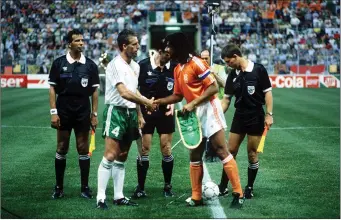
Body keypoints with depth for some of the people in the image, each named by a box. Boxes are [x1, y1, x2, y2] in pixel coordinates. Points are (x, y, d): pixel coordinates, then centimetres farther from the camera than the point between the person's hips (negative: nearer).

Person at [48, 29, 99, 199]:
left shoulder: (90, 65, 3)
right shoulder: (59, 63, -1)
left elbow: (94, 91, 6)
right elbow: (52, 88, 0)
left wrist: (94, 114, 2)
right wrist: (53, 112, -7)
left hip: (83, 113, 1)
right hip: (63, 113, -1)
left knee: (83, 149, 3)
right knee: (61, 149, 4)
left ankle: (85, 187, 9)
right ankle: (59, 187, 12)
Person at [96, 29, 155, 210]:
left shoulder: (135, 66, 13)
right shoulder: (116, 65, -14)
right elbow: (124, 93, -24)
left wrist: (139, 115, 17)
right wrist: (147, 102, -22)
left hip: (131, 113, 8)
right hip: (115, 111, -8)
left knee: (122, 158, 10)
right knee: (110, 156, -13)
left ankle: (118, 196, 14)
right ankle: (101, 197, -11)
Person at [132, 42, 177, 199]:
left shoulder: (174, 67, -1)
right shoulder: (143, 65, -10)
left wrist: (172, 103, -3)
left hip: (166, 113, 2)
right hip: (145, 113, -2)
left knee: (166, 150, 4)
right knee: (144, 149, 0)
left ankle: (167, 186, 17)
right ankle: (140, 188, 8)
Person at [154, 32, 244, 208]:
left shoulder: (196, 63, -13)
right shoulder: (177, 69, 12)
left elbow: (214, 87, -16)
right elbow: (178, 95, 19)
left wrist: (193, 103, -20)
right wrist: (158, 101, 6)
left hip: (208, 110, -9)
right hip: (194, 114, 9)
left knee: (222, 151, -10)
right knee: (194, 156, 9)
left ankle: (238, 194, -9)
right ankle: (196, 197, 15)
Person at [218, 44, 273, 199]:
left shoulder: (258, 70, -10)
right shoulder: (232, 75, 4)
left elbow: (267, 92, -8)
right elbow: (226, 99, 10)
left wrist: (269, 114, -13)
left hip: (256, 117, -4)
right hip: (239, 116, 5)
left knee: (252, 154, 1)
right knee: (230, 151, 5)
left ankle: (249, 188, 14)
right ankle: (223, 186, 13)